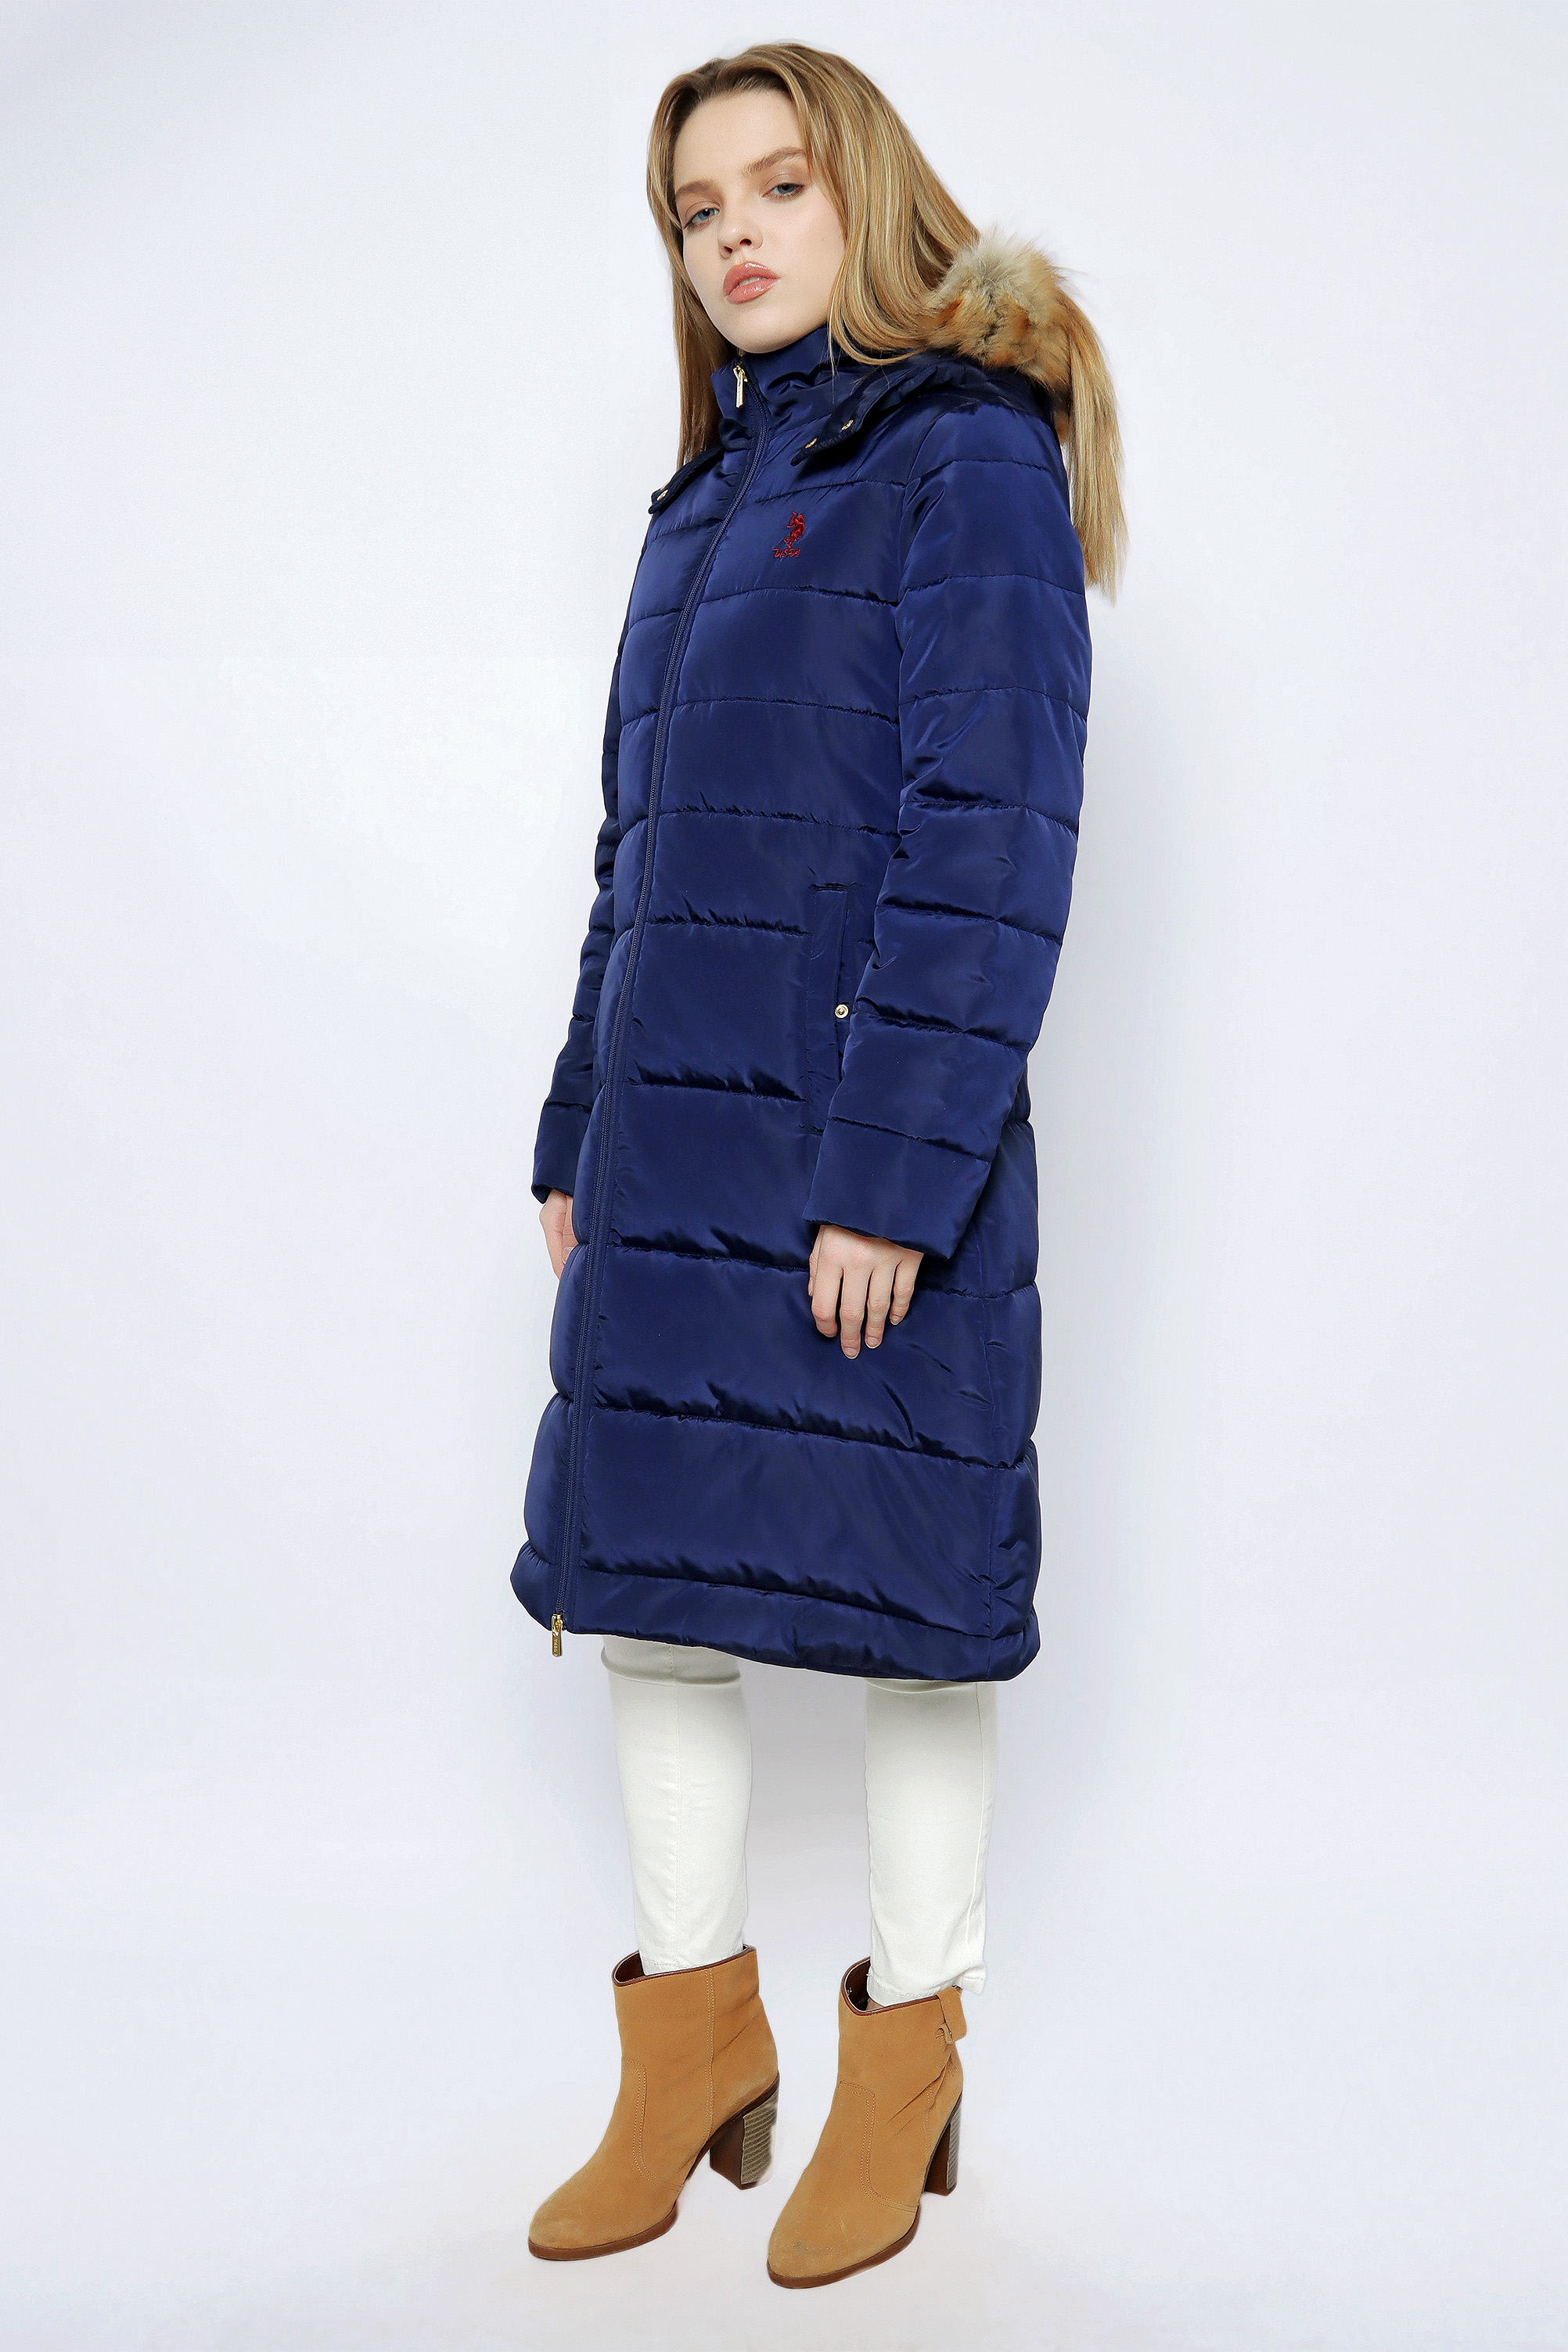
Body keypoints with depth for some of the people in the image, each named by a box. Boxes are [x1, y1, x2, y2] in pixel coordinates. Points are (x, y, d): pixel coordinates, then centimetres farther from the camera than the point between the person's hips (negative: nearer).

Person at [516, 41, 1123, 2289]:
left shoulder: (970, 464, -5)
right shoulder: (705, 504, 17)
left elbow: (990, 845, -13)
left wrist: (891, 1170, -19)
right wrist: (577, 1139, 13)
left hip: (872, 1143, -7)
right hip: (672, 1145, 7)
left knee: (901, 1591, 5)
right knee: (648, 1573, 11)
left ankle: (907, 2059, 24)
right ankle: (698, 2031, 29)